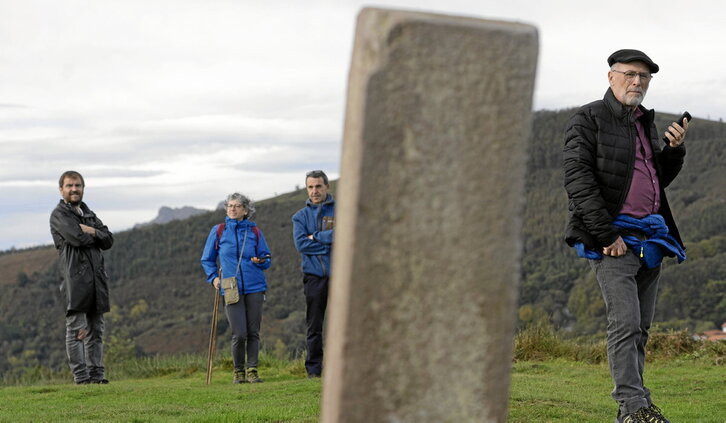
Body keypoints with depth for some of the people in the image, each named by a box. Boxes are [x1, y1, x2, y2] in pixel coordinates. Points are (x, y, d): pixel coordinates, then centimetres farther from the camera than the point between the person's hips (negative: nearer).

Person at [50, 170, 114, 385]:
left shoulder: (89, 214, 24)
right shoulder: (59, 215, 0)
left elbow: (108, 240, 12)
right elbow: (76, 238, -16)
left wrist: (92, 231, -6)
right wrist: (97, 236, 2)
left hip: (96, 276, 7)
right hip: (75, 277, -7)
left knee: (96, 329, 8)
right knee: (77, 329, -7)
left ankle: (96, 373, 11)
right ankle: (80, 375, -7)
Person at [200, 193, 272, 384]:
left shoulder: (255, 231, 8)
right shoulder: (218, 231, 7)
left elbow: (267, 259, 13)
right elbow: (207, 259, 15)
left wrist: (261, 261, -10)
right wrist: (213, 277, 0)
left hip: (255, 287, 1)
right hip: (231, 289, -1)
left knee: (253, 332, 2)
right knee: (239, 334, -7)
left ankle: (252, 370, 11)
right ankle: (238, 371, 10)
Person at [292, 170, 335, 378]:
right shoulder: (300, 216, 11)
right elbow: (301, 244, -5)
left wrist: (316, 237, -7)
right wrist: (330, 244, -9)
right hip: (314, 276, 1)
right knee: (314, 327, 3)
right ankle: (314, 369, 6)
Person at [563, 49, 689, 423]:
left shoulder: (645, 122, 20)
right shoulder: (588, 120, -3)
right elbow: (578, 181, -12)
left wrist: (674, 149, 7)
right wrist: (606, 235, -17)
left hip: (650, 238, 7)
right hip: (613, 239, -7)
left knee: (640, 327, 6)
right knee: (625, 323, -14)